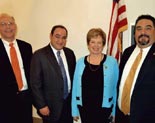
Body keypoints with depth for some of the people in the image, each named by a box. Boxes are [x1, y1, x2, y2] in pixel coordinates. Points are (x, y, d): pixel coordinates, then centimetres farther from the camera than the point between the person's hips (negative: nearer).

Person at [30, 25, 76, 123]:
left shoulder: (70, 53, 4)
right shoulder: (39, 55, -12)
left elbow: (73, 76, 10)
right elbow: (35, 83, -12)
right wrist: (41, 106, -13)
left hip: (70, 102, 5)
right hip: (52, 106, -4)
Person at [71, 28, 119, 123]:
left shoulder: (112, 62, -4)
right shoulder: (80, 62, 1)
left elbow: (116, 88, -1)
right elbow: (75, 87, 4)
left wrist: (115, 110, 0)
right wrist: (74, 110, 4)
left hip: (103, 108, -2)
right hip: (84, 108, 2)